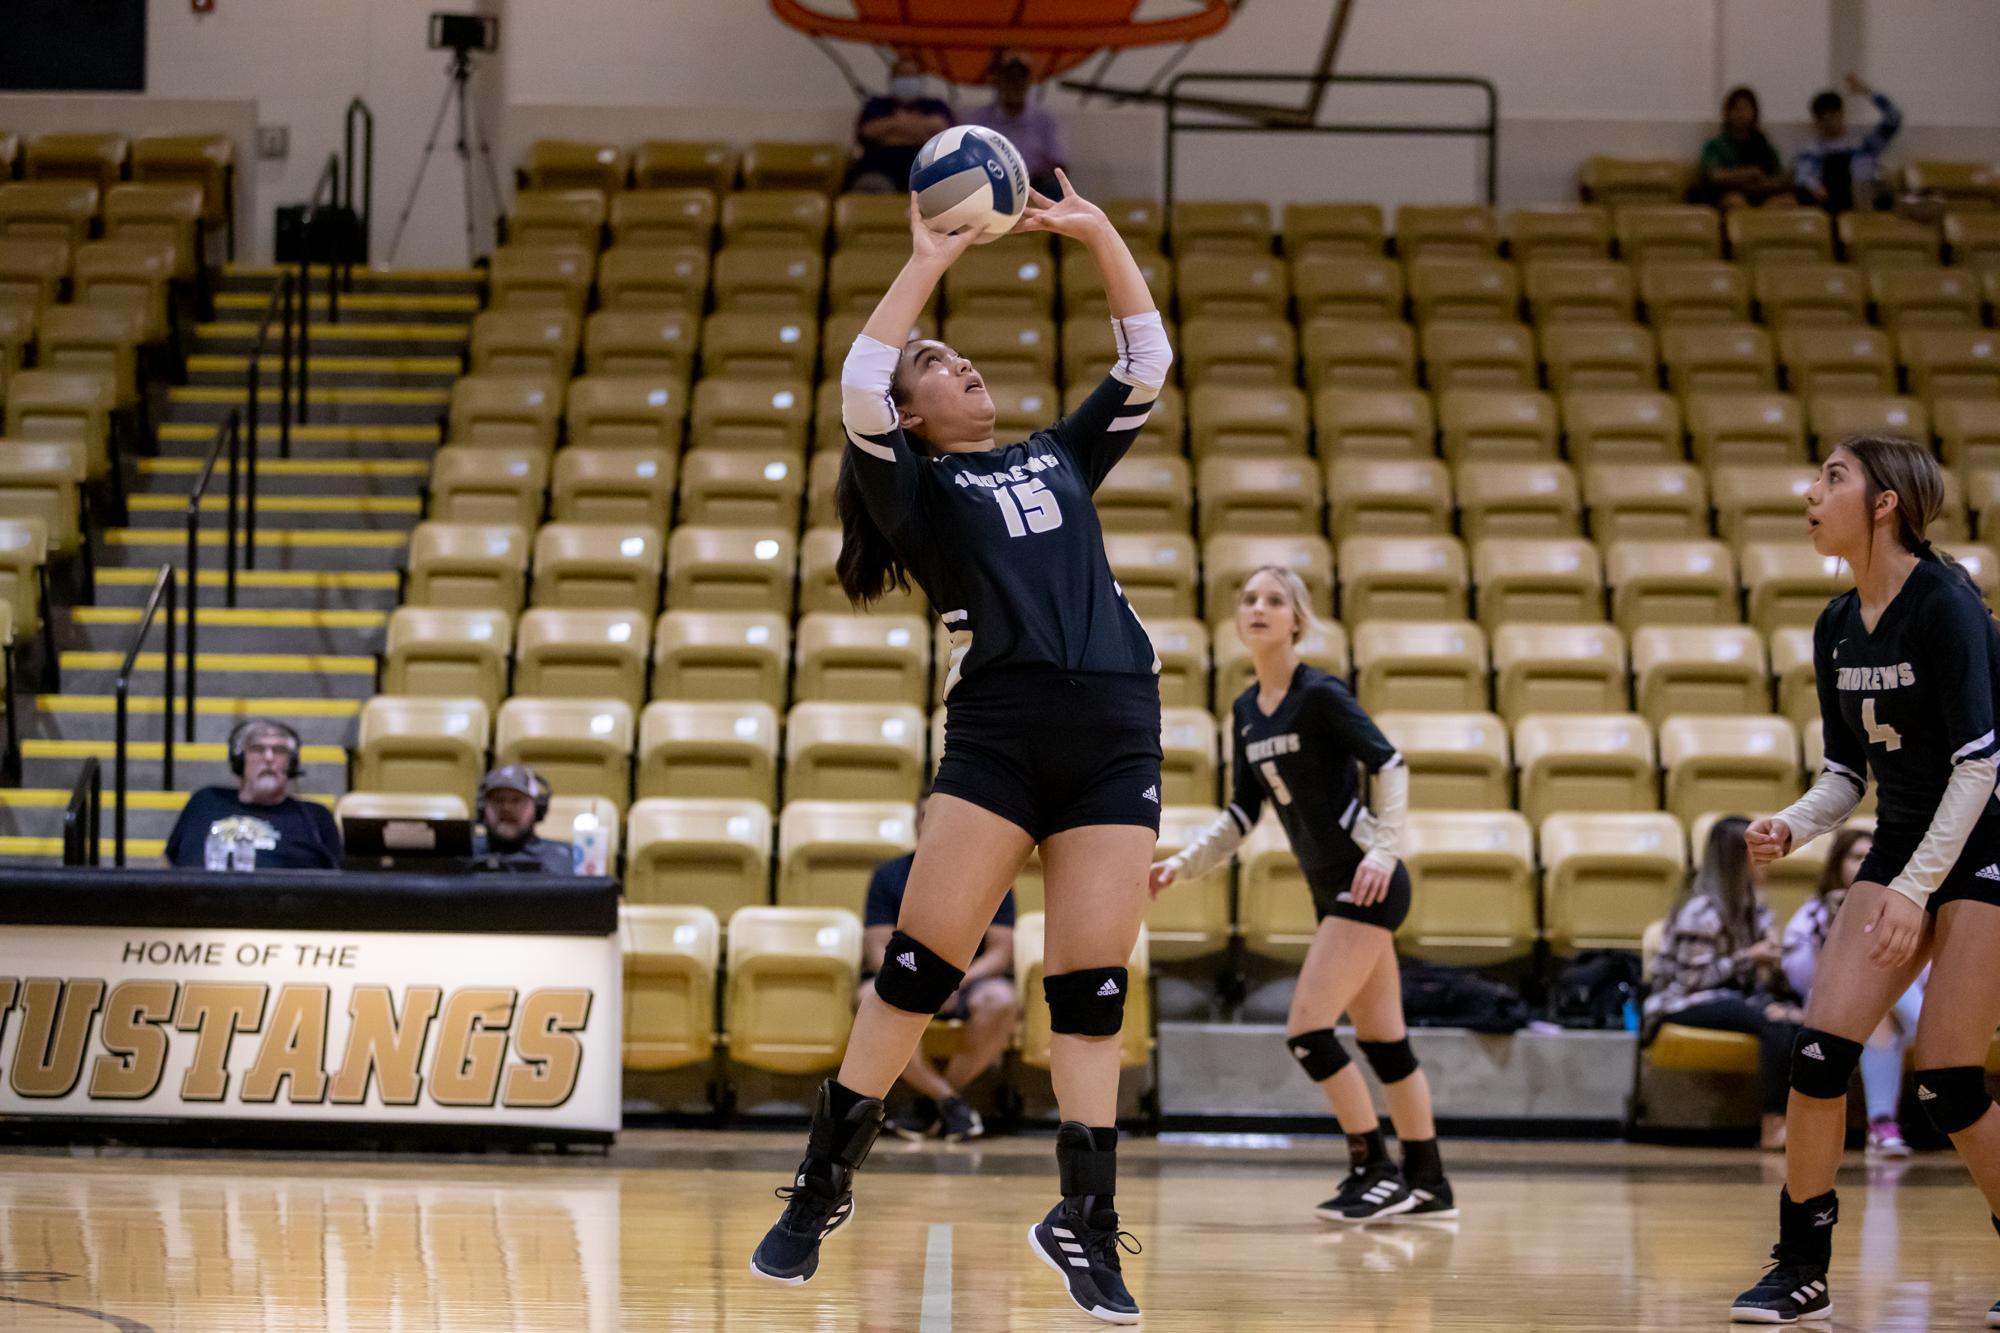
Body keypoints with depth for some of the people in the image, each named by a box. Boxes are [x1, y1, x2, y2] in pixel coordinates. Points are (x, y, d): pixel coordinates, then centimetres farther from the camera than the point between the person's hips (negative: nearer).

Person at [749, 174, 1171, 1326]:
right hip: (1000, 731, -4)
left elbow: (1148, 364, 24)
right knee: (920, 962, -8)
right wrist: (927, 267, -2)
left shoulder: (1061, 458, 24)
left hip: (1117, 733, 4)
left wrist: (1101, 235, 16)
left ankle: (1087, 1223, 2)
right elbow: (859, 389, -6)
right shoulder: (918, 489, 10)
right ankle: (822, 1190, 2)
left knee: (1093, 985, -2)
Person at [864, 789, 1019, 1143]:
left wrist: (957, 981, -21)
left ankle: (931, 1102, -19)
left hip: (970, 979, 0)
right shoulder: (889, 876, 4)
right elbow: (877, 949, -3)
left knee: (1001, 1001, -35)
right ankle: (949, 1101, -26)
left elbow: (1000, 951, -2)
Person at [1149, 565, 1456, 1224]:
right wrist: (1183, 863, 8)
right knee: (1381, 1040, 11)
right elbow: (1241, 816, 16)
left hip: (1366, 884, -8)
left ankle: (1376, 1172, -4)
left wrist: (1383, 849, -20)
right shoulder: (1246, 711, 10)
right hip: (1331, 891, 8)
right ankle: (1428, 1184, 17)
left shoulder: (1319, 694, -14)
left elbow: (1390, 765, -15)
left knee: (1308, 1029, -13)